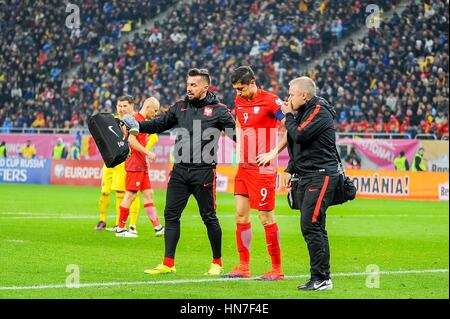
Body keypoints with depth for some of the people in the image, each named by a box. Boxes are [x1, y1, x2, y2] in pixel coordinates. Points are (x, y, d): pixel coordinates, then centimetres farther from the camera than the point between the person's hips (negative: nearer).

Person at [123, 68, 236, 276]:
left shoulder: (218, 110, -3)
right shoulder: (181, 106, 11)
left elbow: (236, 133, -5)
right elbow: (160, 124, 18)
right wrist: (137, 126, 4)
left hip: (203, 171, -5)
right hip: (180, 170, 5)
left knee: (209, 217, 2)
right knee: (171, 215, 2)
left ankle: (217, 263, 15)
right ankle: (168, 263, 7)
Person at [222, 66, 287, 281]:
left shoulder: (270, 101, -13)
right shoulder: (239, 101, 10)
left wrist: (273, 153, -16)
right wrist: (240, 146, 14)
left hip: (263, 168, -7)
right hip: (244, 166, 7)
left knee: (266, 217, -4)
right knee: (241, 214, 6)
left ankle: (277, 269, 4)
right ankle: (243, 267, 12)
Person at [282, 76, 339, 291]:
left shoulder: (319, 111, -10)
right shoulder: (303, 112, 19)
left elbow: (300, 134, -21)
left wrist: (289, 116, -5)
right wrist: (290, 169, 20)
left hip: (321, 175, -10)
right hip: (306, 176, 10)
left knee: (311, 226, -15)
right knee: (313, 228, 9)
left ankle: (321, 278, -14)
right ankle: (320, 278, 12)